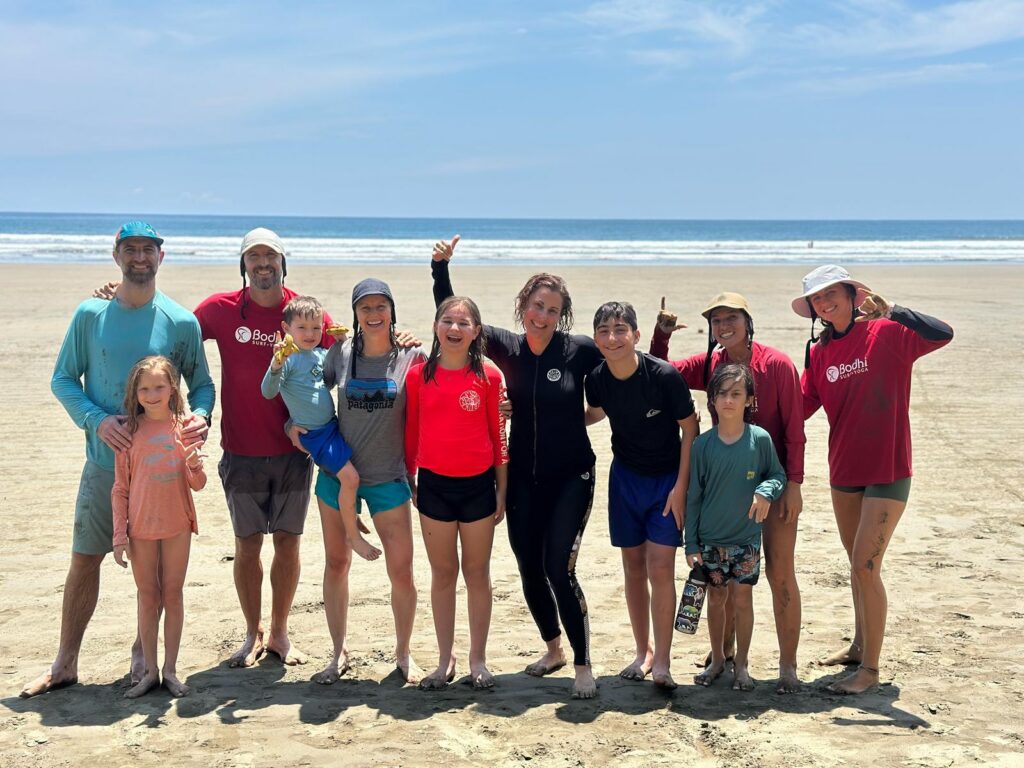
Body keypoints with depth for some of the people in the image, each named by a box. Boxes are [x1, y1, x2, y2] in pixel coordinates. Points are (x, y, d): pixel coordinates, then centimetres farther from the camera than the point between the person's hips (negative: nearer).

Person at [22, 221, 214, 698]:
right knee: (84, 560, 6)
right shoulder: (91, 314, -1)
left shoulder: (181, 322, -2)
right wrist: (97, 420, -13)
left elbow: (201, 384, 5)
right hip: (104, 461, 1)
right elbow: (63, 378, 3)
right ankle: (65, 664, 19)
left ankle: (143, 655, 27)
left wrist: (200, 416, -17)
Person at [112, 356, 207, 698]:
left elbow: (198, 484, 0)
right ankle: (150, 671, 16)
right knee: (148, 597, 9)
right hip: (141, 527, 0)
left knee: (173, 594, 8)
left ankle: (170, 669, 17)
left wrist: (195, 467, -23)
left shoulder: (184, 427, -3)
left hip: (177, 526, 1)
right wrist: (119, 535, -2)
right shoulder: (130, 431, -5)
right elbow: (120, 488, 0)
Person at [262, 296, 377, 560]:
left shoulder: (323, 354, 7)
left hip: (333, 424, 8)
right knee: (349, 477, -15)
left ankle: (352, 516, 33)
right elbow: (268, 392, -23)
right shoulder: (288, 358, -14)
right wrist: (276, 364, -41)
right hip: (314, 433, -8)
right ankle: (353, 534, -1)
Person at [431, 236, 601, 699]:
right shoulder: (505, 348, -1)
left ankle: (583, 666, 2)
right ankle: (553, 649, 34)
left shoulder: (580, 350, -9)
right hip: (523, 479, 4)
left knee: (559, 570, -12)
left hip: (570, 478, -4)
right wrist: (440, 267, -7)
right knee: (529, 570, 11)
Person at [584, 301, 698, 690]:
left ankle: (662, 662, -3)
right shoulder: (597, 379, -10)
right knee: (634, 567, 10)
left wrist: (681, 486, -14)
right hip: (626, 477, 4)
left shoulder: (664, 376, -23)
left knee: (660, 568, -10)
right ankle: (643, 651, 25)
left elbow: (690, 428, -12)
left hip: (667, 479, -4)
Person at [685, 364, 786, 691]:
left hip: (747, 538, -1)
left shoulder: (760, 439, -8)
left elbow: (778, 474, 6)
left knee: (742, 600, 4)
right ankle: (717, 660, 28)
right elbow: (693, 497, 0)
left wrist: (766, 491, -18)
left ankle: (741, 664, 20)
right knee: (716, 598, 11)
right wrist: (691, 544, -1)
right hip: (710, 540, 1)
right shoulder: (702, 445, -5)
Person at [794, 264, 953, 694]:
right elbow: (801, 406, 6)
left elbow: (941, 334, -27)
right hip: (844, 472, 6)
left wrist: (887, 310, -29)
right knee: (858, 564, 19)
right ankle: (860, 646, 35)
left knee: (865, 567, -8)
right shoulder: (819, 352, 5)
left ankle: (870, 669, 2)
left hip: (888, 472, -6)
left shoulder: (885, 334, -12)